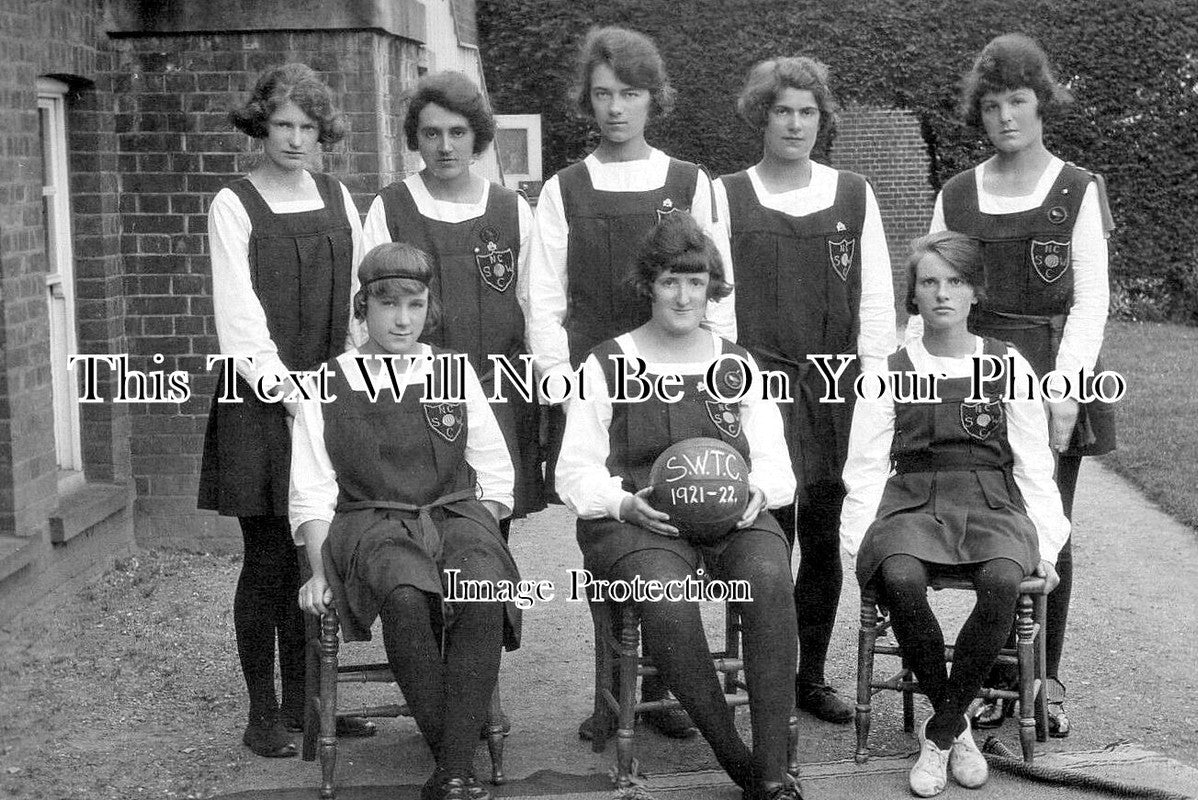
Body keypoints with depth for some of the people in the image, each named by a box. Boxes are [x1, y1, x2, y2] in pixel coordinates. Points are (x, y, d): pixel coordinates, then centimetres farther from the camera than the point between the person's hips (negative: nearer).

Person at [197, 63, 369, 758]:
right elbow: (239, 312, -8)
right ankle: (264, 711, 10)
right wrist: (284, 388, -16)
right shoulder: (235, 206, -1)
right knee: (269, 558, 0)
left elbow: (361, 294, 10)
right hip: (261, 403, -4)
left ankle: (305, 700, 16)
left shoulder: (337, 198, 12)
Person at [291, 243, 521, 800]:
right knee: (407, 595, -37)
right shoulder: (326, 384, 12)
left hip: (456, 514, 2)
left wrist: (476, 538, 3)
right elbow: (311, 490, 8)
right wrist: (319, 569, -4)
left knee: (485, 594, -33)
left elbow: (495, 475, 18)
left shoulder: (456, 372, 16)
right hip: (370, 522, -1)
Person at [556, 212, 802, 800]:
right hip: (634, 519, -2)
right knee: (667, 596, -36)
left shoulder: (739, 366, 19)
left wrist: (755, 491, -7)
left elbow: (775, 463, 16)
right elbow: (575, 471, 6)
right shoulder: (605, 366, 11)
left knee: (769, 577, -33)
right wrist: (625, 502, -13)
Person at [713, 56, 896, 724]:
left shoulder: (853, 195, 10)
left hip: (838, 383, 2)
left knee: (825, 536, 6)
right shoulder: (726, 197, 4)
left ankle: (813, 674, 17)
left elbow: (876, 295, 10)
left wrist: (871, 378, 1)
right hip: (759, 381, -2)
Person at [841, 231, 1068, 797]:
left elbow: (1035, 468, 13)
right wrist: (862, 543, -6)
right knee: (899, 580, -35)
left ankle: (939, 734, -18)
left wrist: (1044, 545, 3)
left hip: (992, 506, 0)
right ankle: (957, 726, -14)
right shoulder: (890, 373, 14)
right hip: (912, 505, 0)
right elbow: (865, 469, 9)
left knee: (1002, 581, -35)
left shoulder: (1009, 366, 14)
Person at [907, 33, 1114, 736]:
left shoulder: (1078, 191, 3)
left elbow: (1091, 301, -3)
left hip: (1054, 375, -2)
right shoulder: (956, 197, 11)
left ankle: (1047, 679, 14)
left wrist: (1064, 389, -14)